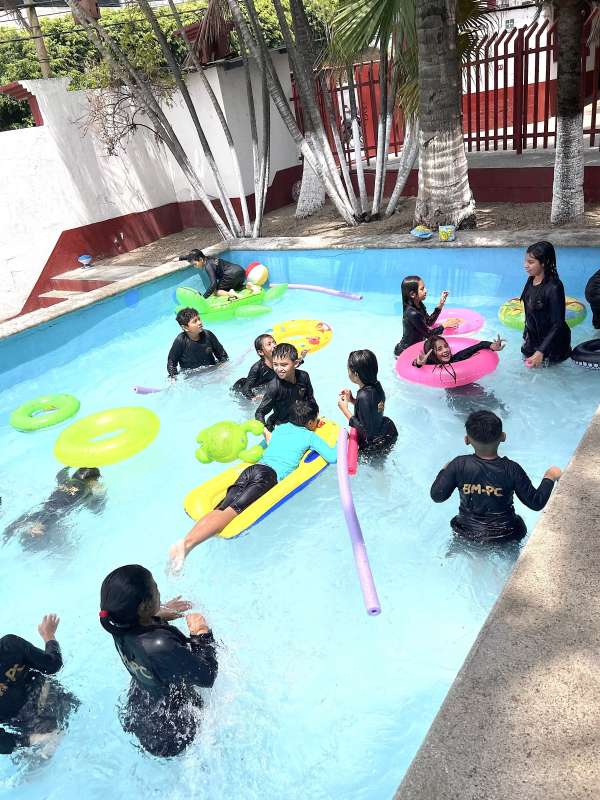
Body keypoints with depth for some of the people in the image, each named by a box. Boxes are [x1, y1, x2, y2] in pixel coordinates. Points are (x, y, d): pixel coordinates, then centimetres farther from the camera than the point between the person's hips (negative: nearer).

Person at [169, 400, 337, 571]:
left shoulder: (281, 427, 31)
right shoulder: (310, 435, 14)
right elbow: (332, 457, 10)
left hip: (250, 469, 6)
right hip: (269, 475, -6)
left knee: (220, 510, -13)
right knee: (232, 511, -22)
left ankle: (186, 540, -36)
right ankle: (187, 544, -41)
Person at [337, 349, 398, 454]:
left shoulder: (364, 396, -32)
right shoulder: (376, 385, -7)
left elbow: (365, 429, -27)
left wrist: (345, 409, -21)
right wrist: (352, 400, -1)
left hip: (374, 444, -8)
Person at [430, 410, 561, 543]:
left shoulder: (459, 465, -17)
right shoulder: (512, 469, -18)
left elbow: (437, 495, -10)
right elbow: (536, 503, -10)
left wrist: (444, 470, 6)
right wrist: (549, 478, 4)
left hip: (467, 532, 1)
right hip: (503, 535, -1)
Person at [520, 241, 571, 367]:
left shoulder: (554, 287, -30)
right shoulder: (532, 279, -8)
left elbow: (558, 324, -26)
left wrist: (541, 352, -30)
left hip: (550, 341, -7)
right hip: (533, 335, 7)